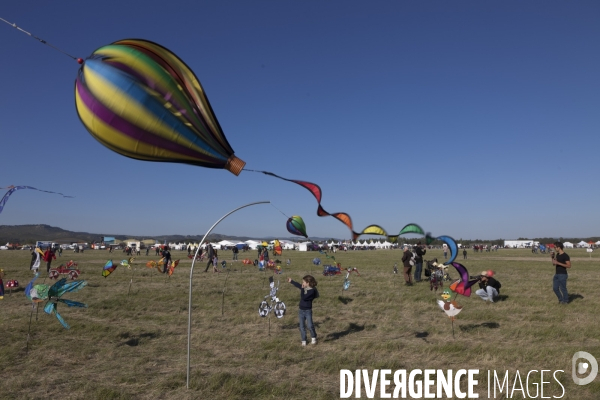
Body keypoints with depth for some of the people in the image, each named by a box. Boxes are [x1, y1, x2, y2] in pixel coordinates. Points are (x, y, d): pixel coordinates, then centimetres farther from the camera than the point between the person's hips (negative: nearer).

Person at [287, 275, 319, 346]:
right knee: (302, 327, 8)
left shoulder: (312, 290, -19)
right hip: (301, 310, 7)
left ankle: (313, 337, 14)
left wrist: (302, 289, -25)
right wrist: (291, 281, 33)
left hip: (308, 311, -7)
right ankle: (303, 340, 18)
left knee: (310, 326, -12)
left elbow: (303, 298, -28)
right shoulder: (304, 288, 3)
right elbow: (297, 285, 23)